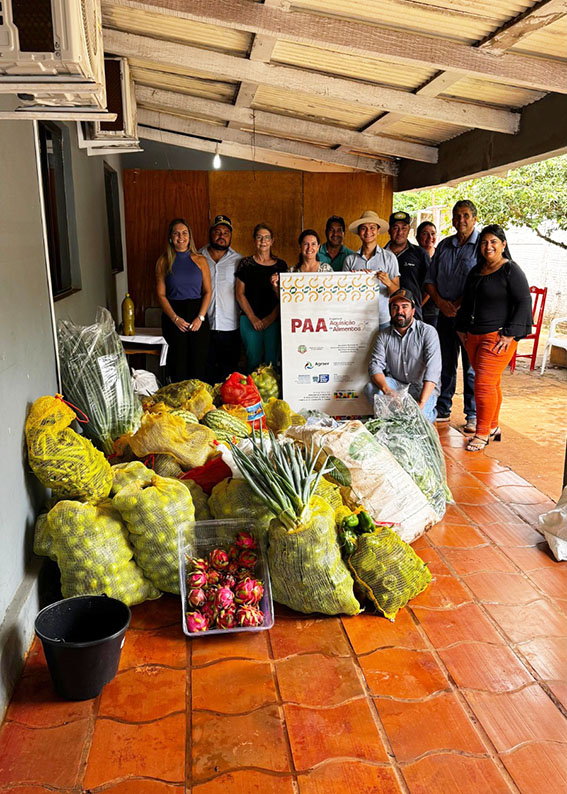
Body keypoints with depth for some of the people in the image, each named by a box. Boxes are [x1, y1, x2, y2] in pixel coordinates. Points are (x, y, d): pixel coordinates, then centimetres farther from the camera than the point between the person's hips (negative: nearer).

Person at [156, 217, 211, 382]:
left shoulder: (200, 260, 8)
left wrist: (200, 317, -7)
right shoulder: (164, 261, 5)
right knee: (178, 363, -3)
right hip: (173, 316, -1)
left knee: (199, 361, -1)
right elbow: (161, 294, 1)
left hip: (198, 315, 1)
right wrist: (175, 318, -10)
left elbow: (207, 291, 6)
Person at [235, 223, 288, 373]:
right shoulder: (245, 263, 5)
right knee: (253, 359, 0)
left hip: (274, 320, 1)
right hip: (250, 319, -1)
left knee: (272, 359, 2)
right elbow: (240, 294, 3)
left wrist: (271, 318, -6)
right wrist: (253, 318, -6)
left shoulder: (280, 265, 8)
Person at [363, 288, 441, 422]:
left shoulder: (428, 332, -9)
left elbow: (433, 370, -20)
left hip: (423, 388, -3)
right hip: (395, 384, 3)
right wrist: (387, 390, -31)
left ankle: (430, 412, 8)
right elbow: (375, 365, -8)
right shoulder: (384, 335, 3)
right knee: (370, 388, -25)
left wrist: (421, 403, -33)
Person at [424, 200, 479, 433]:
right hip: (444, 315, 5)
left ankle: (473, 415, 10)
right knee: (445, 363, 12)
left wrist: (457, 304, -15)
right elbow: (430, 279, 13)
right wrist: (440, 301, -3)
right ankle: (442, 410, 23)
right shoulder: (444, 245, 13)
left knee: (471, 367, 0)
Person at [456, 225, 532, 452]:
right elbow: (467, 302, 25)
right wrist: (462, 328, 17)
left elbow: (523, 303, -11)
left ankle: (482, 433, -1)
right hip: (474, 336, 7)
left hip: (498, 337, -7)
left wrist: (510, 334, -15)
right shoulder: (476, 271, 15)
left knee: (484, 383, -11)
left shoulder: (511, 270, -7)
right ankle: (493, 427, 25)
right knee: (491, 384, 14)